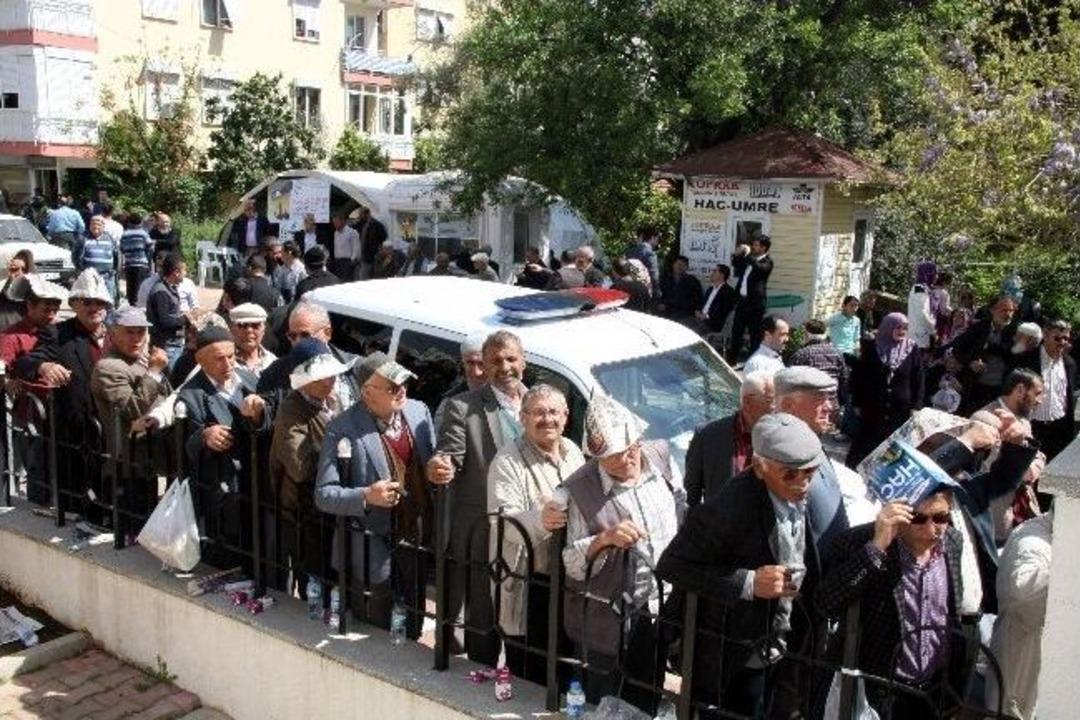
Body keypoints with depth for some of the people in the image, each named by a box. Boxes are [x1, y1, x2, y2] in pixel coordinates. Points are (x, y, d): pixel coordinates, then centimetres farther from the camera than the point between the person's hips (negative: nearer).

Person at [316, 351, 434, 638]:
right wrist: (366, 497, -30)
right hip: (376, 549, -5)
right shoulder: (343, 429, -18)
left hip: (419, 538, 5)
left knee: (414, 625, 23)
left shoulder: (418, 411, -2)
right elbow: (324, 494, -15)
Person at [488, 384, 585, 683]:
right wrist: (539, 520, -41)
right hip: (528, 587, -6)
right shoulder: (508, 462, -11)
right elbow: (504, 523, -23)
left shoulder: (573, 452, 9)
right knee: (530, 676, 1)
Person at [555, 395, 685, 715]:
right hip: (608, 620, -4)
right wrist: (604, 539, -30)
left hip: (658, 612, 4)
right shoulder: (580, 491, -18)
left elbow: (684, 514, 11)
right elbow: (571, 564, -13)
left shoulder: (660, 456, -6)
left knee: (645, 704, 20)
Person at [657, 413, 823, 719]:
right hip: (735, 663, -6)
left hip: (781, 655, 7)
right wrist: (749, 583, -29)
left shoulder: (801, 496, -5)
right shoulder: (729, 507, -28)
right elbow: (671, 566, -24)